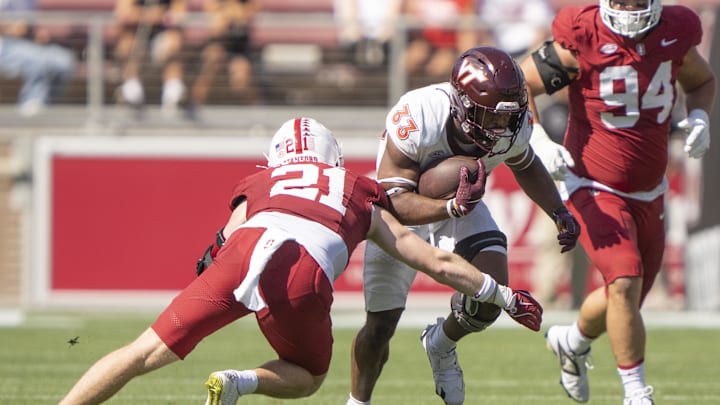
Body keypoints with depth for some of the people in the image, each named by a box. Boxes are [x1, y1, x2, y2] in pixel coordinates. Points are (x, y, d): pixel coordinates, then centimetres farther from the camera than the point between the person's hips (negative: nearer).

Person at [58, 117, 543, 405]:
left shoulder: (256, 185, 35)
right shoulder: (362, 195, 36)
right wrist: (506, 297, 51)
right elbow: (439, 263, 41)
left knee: (146, 353, 8)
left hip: (246, 247, 1)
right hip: (304, 276, -1)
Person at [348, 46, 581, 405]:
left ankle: (441, 344, 16)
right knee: (380, 326, 0)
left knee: (491, 299, -18)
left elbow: (525, 166, 4)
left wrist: (559, 212, -6)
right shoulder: (416, 119, -39)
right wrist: (452, 207, -52)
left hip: (462, 205, 3)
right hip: (403, 214, -3)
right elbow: (396, 202, -37)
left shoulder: (513, 125, -23)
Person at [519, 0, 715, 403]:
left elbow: (702, 80, 17)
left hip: (649, 195, 5)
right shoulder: (582, 40, -18)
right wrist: (539, 142, -21)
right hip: (595, 190, -5)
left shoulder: (675, 34, -5)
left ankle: (572, 341, 48)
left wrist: (699, 116, -4)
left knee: (626, 295, 16)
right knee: (625, 283, -23)